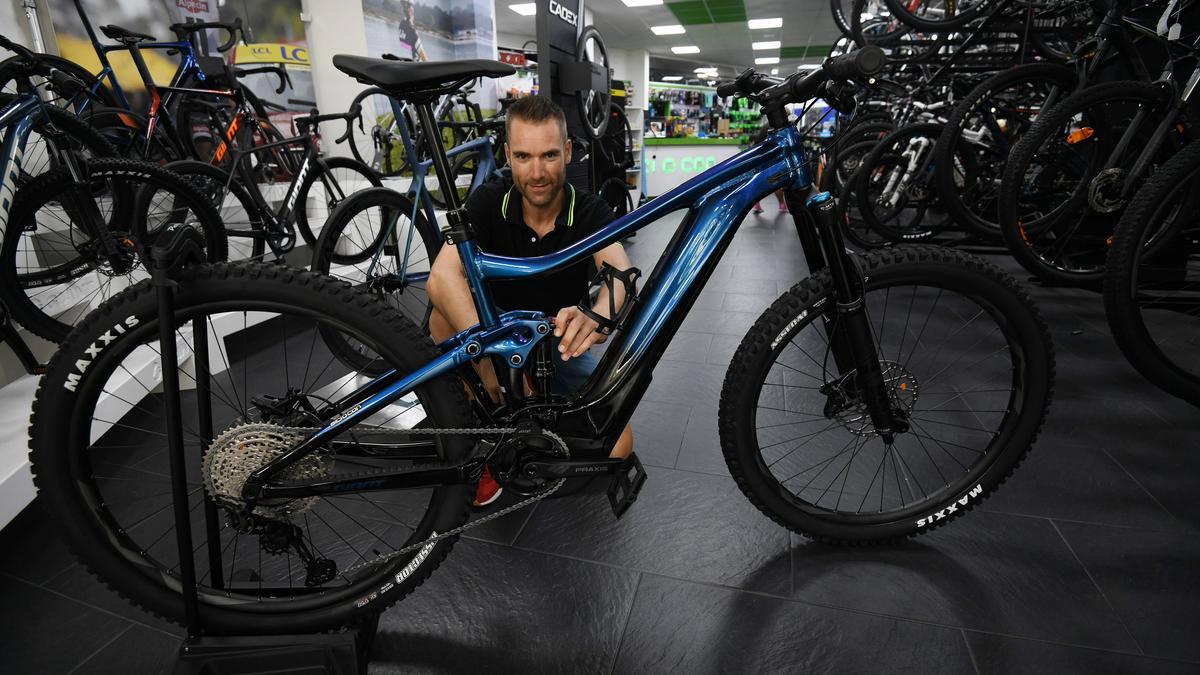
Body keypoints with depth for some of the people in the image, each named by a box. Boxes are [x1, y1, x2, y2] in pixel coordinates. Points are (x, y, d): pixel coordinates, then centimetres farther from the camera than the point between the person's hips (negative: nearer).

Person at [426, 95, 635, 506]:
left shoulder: (590, 212, -14)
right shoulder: (488, 202, -15)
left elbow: (622, 275, -34)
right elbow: (442, 277, -32)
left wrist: (595, 318, -59)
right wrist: (489, 353, -48)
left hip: (562, 349, 0)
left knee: (616, 447, -20)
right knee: (447, 311, -31)